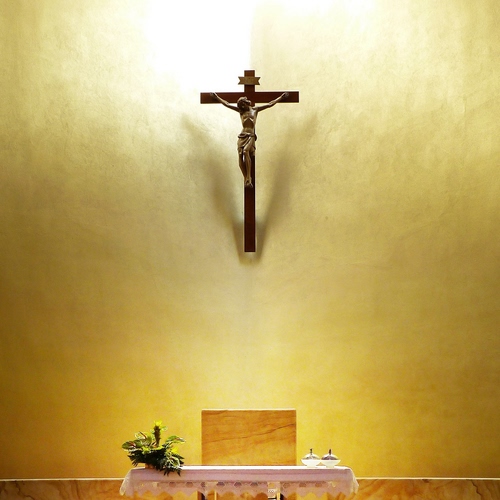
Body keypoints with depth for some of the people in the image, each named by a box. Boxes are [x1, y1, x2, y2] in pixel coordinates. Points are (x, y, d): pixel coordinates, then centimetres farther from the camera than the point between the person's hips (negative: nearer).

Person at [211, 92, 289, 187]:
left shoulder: (255, 109, 16)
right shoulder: (240, 111, 19)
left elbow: (270, 104, 21)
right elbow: (227, 104, 25)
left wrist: (281, 97, 23)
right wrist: (216, 97, 28)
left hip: (251, 135, -3)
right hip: (242, 135, 3)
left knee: (246, 151, -28)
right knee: (240, 156, -14)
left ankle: (248, 179, -30)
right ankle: (246, 179, -9)